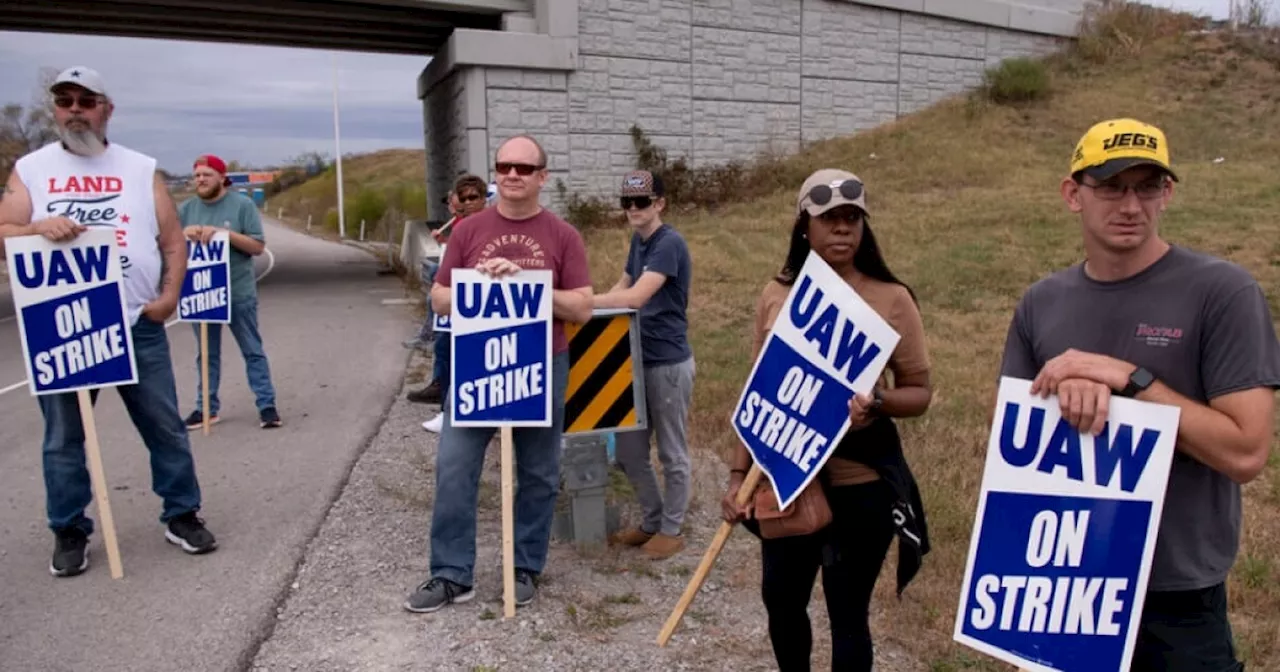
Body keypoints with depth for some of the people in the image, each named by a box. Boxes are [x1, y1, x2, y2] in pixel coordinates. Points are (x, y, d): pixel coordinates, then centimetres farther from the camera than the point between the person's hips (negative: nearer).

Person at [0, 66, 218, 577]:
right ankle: (69, 533, 22)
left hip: (138, 325, 0)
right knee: (63, 437, 8)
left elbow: (173, 240, 6)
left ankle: (182, 516, 19)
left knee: (166, 427, 6)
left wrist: (170, 294, -8)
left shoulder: (141, 169, 7)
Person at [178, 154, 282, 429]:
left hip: (239, 293, -3)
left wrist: (224, 233, -20)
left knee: (253, 351, 4)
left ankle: (267, 405, 8)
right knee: (206, 353, 12)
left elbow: (258, 246, -9)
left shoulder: (242, 204, -4)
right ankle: (206, 408, 21)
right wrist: (185, 234, -14)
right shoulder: (185, 209, 6)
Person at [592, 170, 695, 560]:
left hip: (669, 363, -9)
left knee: (672, 453, 6)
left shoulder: (669, 244, -17)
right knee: (628, 451, 14)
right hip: (640, 360, 9)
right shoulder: (638, 241, 10)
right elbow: (620, 288, 21)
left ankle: (671, 530, 21)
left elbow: (635, 297, -28)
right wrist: (593, 307, 3)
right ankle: (653, 521, 31)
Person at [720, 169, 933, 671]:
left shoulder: (892, 299, -9)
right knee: (780, 598, 19)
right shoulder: (776, 295, 0)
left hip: (860, 483, -3)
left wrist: (875, 402, -25)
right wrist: (738, 472, 4)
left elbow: (920, 392, -3)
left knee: (847, 613, 8)